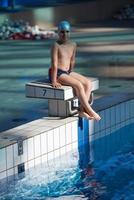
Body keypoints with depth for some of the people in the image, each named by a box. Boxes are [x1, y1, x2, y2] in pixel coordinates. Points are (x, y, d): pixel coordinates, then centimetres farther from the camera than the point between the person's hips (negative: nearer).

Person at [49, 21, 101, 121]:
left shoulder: (73, 45, 7)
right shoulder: (56, 45, -13)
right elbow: (54, 64, -17)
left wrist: (71, 73, 11)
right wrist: (54, 81, -20)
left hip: (68, 72, 8)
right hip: (57, 73, -8)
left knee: (88, 83, -12)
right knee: (78, 85, -25)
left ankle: (82, 110, -18)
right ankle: (90, 111, -19)